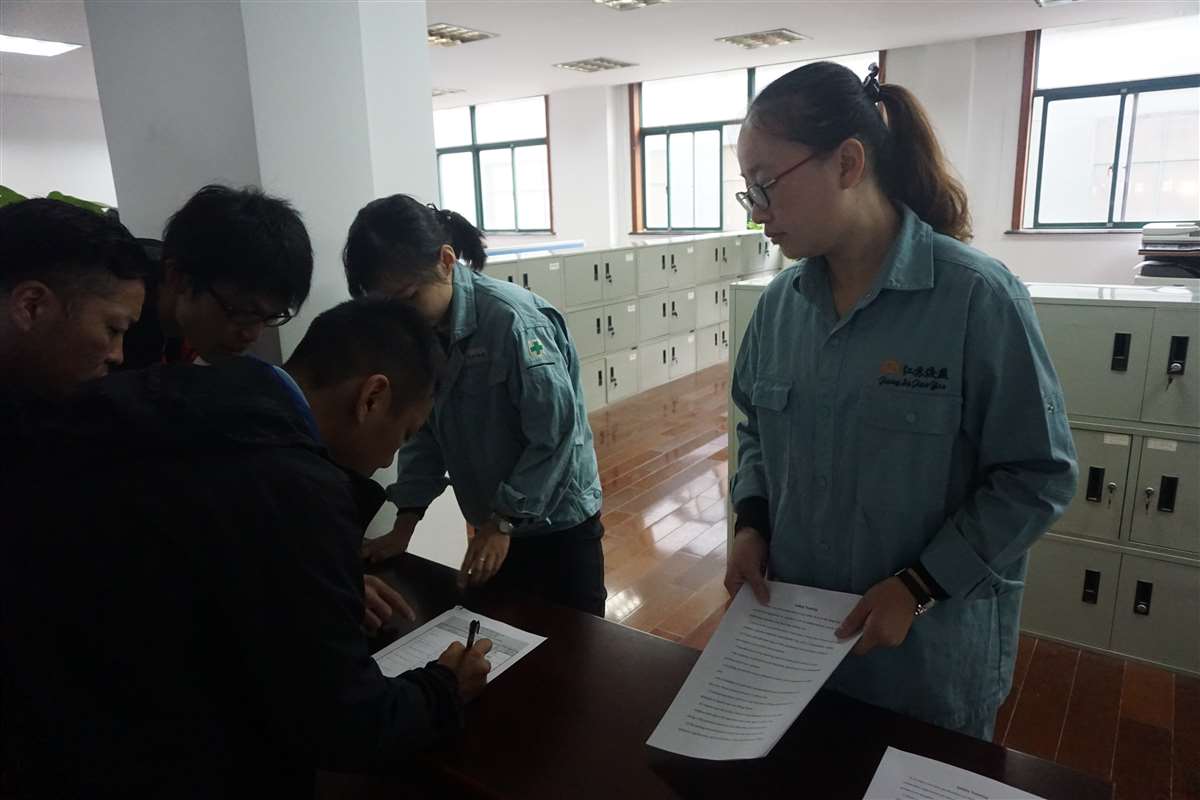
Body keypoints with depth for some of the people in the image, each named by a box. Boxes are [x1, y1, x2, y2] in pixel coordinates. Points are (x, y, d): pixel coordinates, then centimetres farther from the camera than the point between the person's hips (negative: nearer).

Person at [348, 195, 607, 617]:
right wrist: (404, 525, 0)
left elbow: (557, 432, -23)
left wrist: (503, 520, -19)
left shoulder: (510, 318, -25)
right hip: (495, 522, 6)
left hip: (557, 520, -6)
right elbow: (423, 430, 5)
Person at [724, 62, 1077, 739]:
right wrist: (751, 523, -4)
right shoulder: (781, 301, -2)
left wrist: (919, 588, -17)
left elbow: (1039, 477, -14)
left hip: (930, 648, -4)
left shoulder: (977, 296, -19)